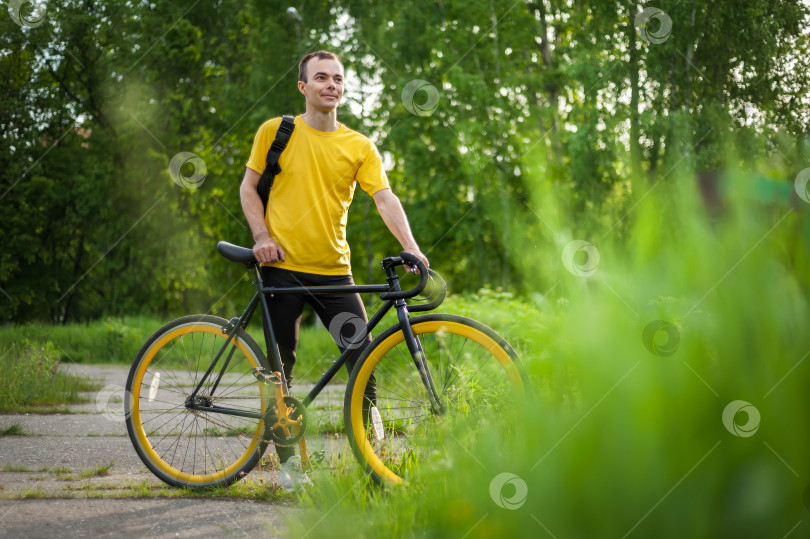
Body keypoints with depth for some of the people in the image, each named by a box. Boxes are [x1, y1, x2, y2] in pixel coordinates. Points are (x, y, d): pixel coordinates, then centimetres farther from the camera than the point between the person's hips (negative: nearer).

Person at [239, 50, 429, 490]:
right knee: (282, 366, 2)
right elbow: (249, 187, 9)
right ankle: (288, 461, 13)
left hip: (333, 270, 1)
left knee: (364, 355, -5)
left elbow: (384, 197, -5)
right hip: (282, 266, -1)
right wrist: (262, 236, -7)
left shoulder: (359, 147, 5)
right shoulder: (275, 132, 4)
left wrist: (411, 247, -20)